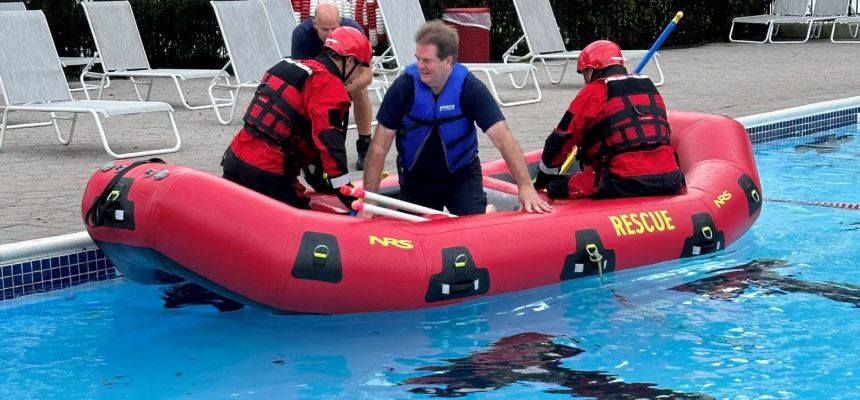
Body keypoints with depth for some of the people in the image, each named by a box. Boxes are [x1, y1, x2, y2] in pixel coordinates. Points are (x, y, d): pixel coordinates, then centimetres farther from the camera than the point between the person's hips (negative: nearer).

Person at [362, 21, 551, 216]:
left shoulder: (470, 88, -20)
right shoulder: (404, 87, -20)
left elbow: (503, 138, -25)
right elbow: (380, 146, -16)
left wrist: (525, 187, -37)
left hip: (462, 177, -1)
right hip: (415, 180, 1)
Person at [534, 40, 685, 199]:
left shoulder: (592, 93, 4)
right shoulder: (651, 88, 21)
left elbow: (561, 141, 9)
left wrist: (543, 178, 24)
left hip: (625, 183, -5)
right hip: (669, 181, 6)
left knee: (557, 187, 4)